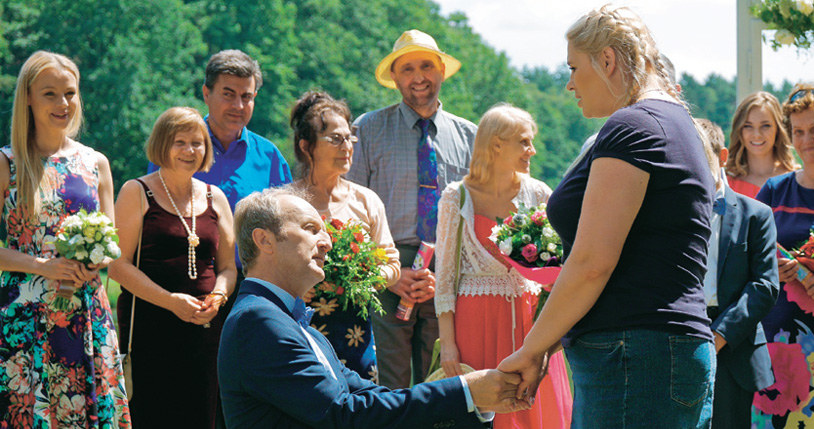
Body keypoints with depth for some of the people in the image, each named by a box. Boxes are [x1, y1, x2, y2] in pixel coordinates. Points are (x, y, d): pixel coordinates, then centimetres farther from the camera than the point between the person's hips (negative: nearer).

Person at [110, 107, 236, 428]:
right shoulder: (138, 193, 2)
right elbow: (118, 264, -5)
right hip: (150, 326, -4)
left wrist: (217, 297, -4)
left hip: (206, 327, 4)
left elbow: (228, 267, 19)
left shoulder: (215, 199, 16)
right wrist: (171, 301, -14)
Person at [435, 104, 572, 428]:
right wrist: (447, 342, -5)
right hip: (478, 319, -3)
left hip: (530, 316, 3)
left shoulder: (537, 194, 7)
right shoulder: (457, 198, -1)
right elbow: (444, 274, 0)